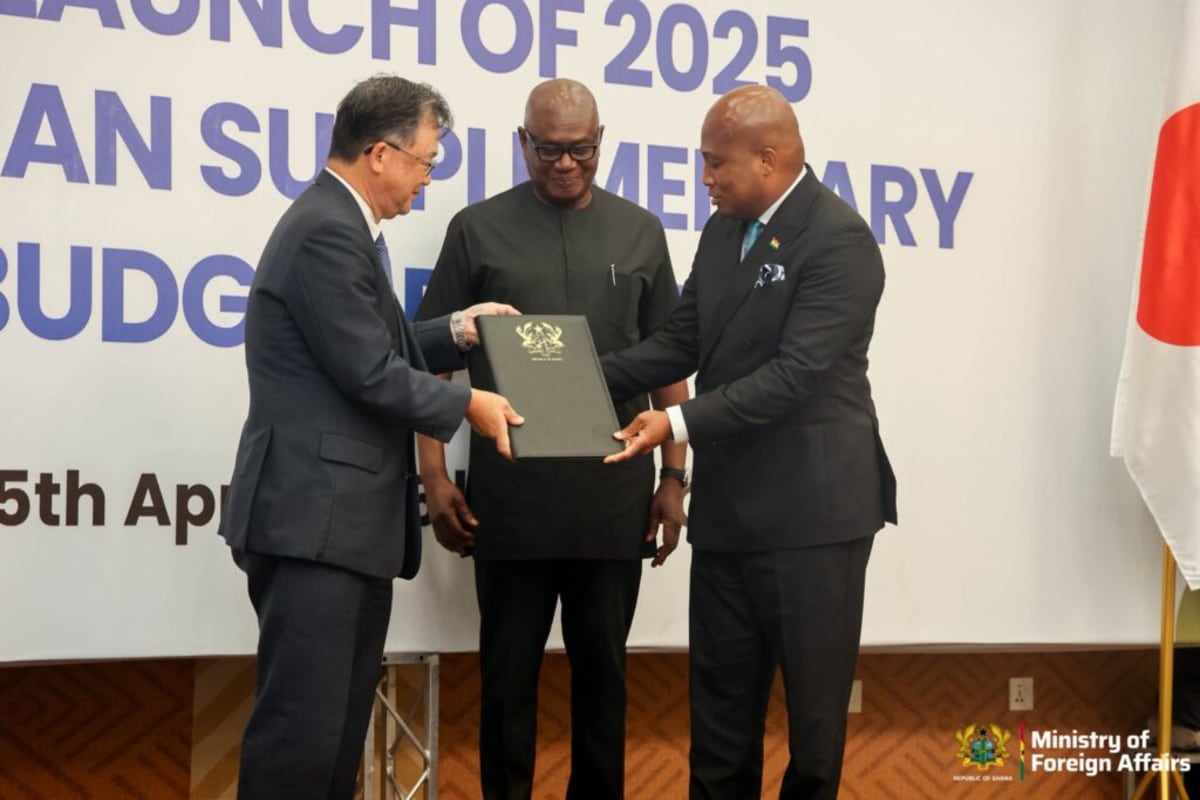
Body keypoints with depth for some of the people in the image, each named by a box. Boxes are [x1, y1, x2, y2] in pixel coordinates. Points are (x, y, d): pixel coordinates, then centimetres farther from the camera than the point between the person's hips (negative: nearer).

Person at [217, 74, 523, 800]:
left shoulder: (340, 225, 17)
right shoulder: (328, 232, -16)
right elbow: (370, 374, -18)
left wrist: (455, 332, 11)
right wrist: (466, 405, -5)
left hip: (346, 518, 11)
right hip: (314, 517, -11)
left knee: (340, 730, 13)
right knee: (302, 729, -7)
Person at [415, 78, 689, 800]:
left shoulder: (640, 232, 7)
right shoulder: (478, 230, 2)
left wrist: (674, 476, 5)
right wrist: (435, 479, -4)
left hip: (614, 497, 2)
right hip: (509, 496, -1)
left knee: (602, 668, 11)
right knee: (508, 672, 8)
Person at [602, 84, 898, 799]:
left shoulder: (839, 239, -15)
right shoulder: (723, 231, 11)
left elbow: (795, 374, -22)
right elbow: (681, 341, 10)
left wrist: (681, 423, -25)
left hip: (812, 507, -7)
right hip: (727, 504, 8)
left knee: (814, 694, 8)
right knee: (720, 693, 15)